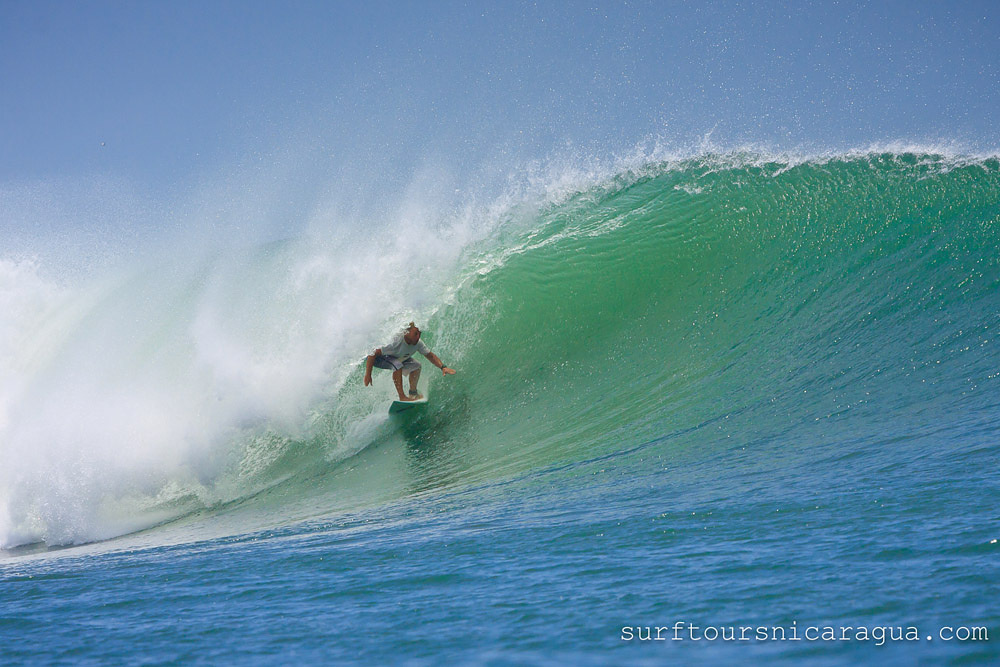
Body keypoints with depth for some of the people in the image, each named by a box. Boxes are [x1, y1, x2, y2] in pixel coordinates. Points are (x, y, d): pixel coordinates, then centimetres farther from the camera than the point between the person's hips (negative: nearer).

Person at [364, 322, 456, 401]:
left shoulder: (418, 343, -20)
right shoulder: (397, 342, -40)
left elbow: (430, 356, -7)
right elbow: (372, 355, -39)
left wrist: (443, 367, -23)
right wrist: (368, 375, -40)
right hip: (378, 359, -7)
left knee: (416, 365, -7)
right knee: (397, 365, -34)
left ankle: (413, 394, 5)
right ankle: (402, 397, -29)